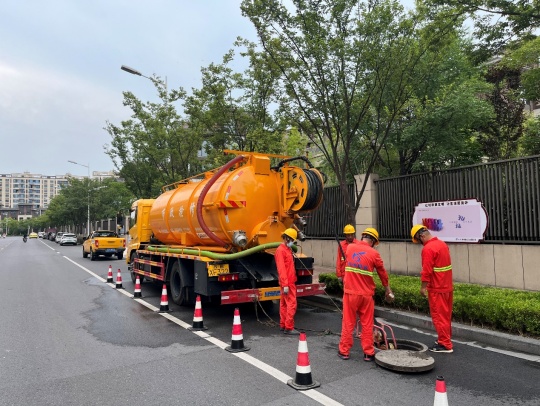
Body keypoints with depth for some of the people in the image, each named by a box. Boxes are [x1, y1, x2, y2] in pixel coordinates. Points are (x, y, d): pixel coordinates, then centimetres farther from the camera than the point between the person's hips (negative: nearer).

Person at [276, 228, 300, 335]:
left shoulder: (288, 249, 15)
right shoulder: (281, 250, -15)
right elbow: (281, 268, -21)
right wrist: (285, 284, -24)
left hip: (290, 281, 10)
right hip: (287, 283, -10)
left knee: (284, 303, 14)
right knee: (291, 304, -9)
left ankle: (283, 325, 22)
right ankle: (289, 328, -4)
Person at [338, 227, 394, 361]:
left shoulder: (349, 248, 0)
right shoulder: (374, 254, -6)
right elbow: (383, 274, 4)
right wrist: (388, 291, 17)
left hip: (350, 292, 1)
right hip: (366, 294, -1)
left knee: (348, 323, 10)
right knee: (367, 325, 11)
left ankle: (344, 351, 17)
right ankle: (368, 353, 18)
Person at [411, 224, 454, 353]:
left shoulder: (428, 248, -20)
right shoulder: (442, 244, 8)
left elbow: (427, 271, -22)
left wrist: (423, 287, -13)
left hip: (437, 289, -9)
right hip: (448, 286, 9)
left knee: (439, 316, 1)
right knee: (446, 315, 17)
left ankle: (445, 345, 7)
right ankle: (446, 339, 29)